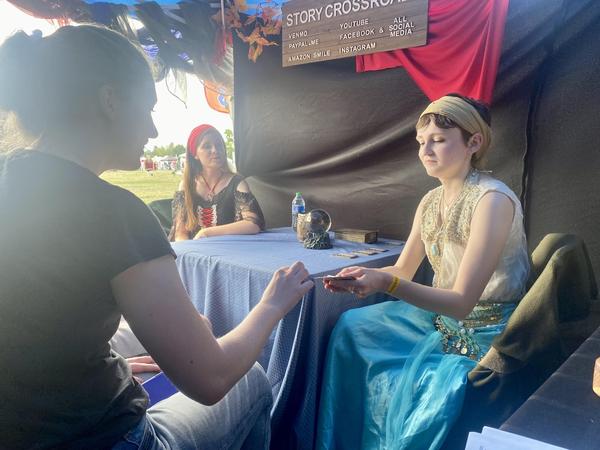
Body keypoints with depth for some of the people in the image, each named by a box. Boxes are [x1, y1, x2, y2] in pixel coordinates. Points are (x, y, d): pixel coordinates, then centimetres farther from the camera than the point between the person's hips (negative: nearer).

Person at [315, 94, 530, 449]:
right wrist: (363, 276, -13)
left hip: (482, 336, -8)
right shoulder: (431, 201, 2)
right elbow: (403, 271, 8)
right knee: (352, 327, 3)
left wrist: (386, 283, -38)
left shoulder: (493, 200, -23)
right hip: (441, 318, 8)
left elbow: (462, 302, -26)